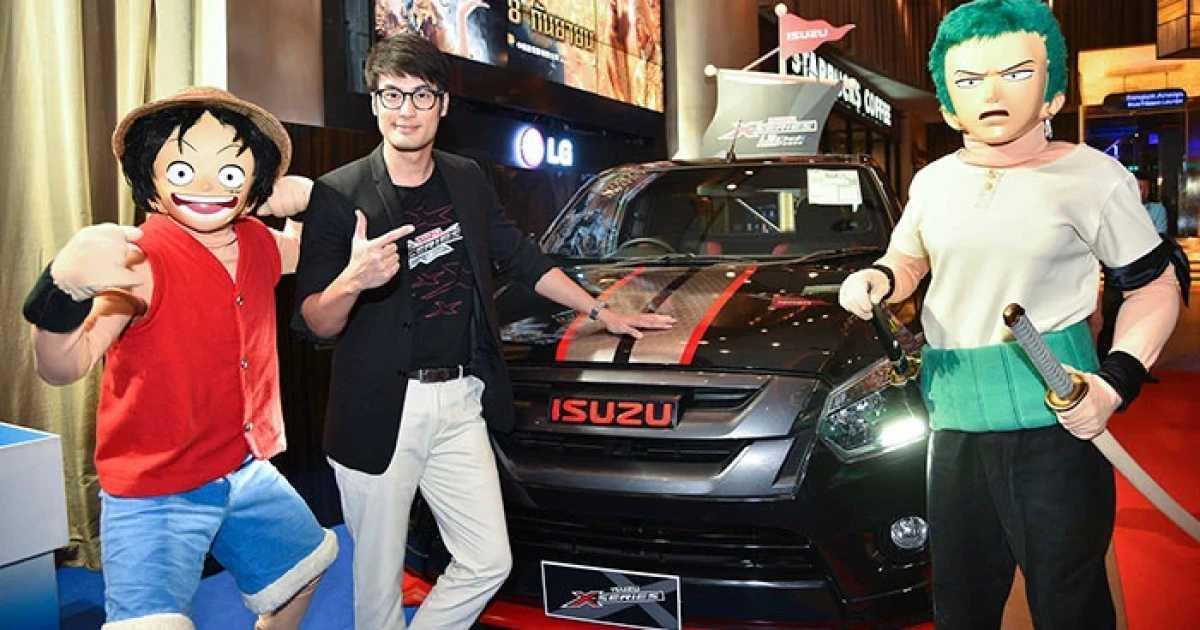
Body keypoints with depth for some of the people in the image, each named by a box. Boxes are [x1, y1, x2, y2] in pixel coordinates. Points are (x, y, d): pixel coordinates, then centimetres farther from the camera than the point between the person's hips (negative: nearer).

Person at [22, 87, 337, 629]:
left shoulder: (256, 244, -3)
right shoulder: (140, 263, -24)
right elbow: (63, 368, -32)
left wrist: (300, 205, -1)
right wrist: (66, 284, -52)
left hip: (244, 472, 7)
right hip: (155, 493, -7)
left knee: (304, 565, 26)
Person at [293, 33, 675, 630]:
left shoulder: (467, 180, 8)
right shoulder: (338, 195, -8)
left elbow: (522, 258, 19)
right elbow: (315, 323, -10)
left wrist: (602, 312, 20)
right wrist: (351, 280, -32)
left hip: (459, 403, 5)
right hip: (378, 412, -4)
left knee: (489, 562, 6)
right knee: (379, 580, 7)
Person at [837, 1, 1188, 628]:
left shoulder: (1091, 176, -5)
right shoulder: (933, 181, 8)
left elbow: (1154, 287, 2)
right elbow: (908, 260, 25)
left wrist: (1115, 384, -13)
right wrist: (876, 281, 1)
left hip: (1054, 419, -4)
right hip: (955, 421, 5)